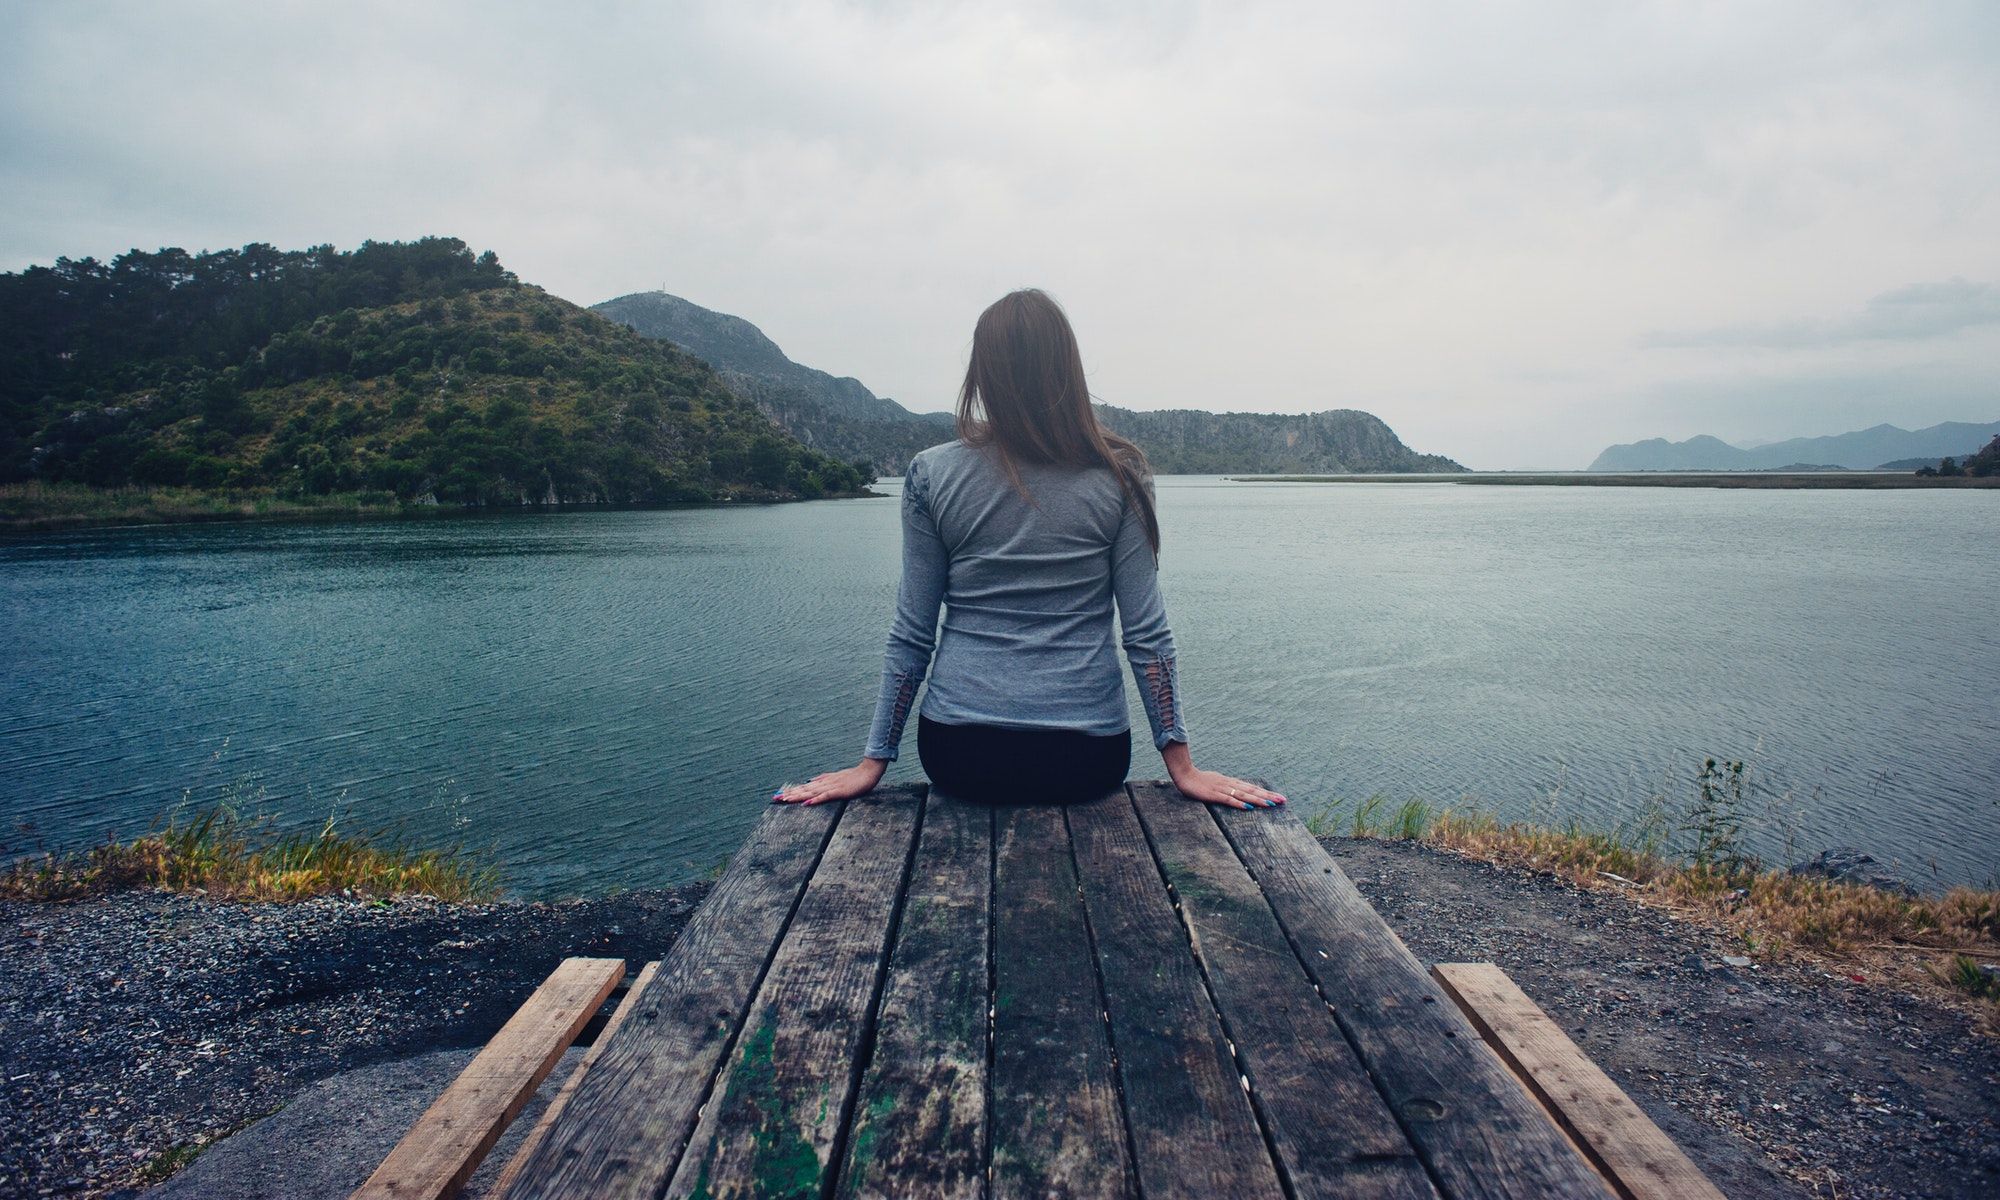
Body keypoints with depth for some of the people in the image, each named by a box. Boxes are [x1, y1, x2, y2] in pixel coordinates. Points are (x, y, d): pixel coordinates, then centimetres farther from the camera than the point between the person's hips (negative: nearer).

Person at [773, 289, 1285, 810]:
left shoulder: (931, 474, -4)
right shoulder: (1119, 476, -4)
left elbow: (910, 635, -2)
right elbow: (1147, 634, -5)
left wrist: (873, 762, 7)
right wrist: (1182, 766, 2)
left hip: (961, 753, 1)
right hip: (1088, 759, 0)